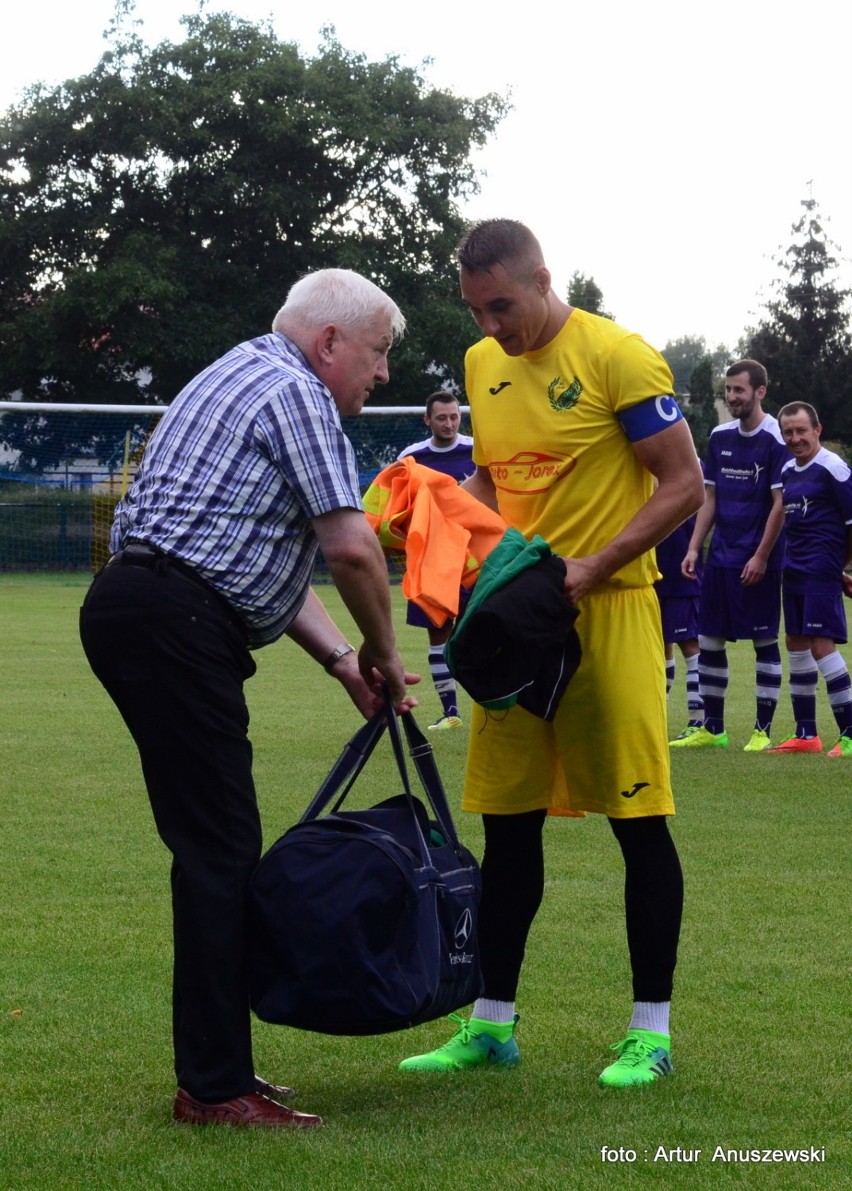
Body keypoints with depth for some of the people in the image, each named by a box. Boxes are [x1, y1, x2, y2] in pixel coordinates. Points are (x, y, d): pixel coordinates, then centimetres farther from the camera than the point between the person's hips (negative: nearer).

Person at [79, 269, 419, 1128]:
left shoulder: (248, 378, 26)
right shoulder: (294, 391, -6)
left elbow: (267, 558, 25)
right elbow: (351, 548, -14)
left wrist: (337, 658, 17)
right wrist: (383, 655, 2)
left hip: (133, 607, 11)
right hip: (173, 625, -11)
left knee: (217, 846, 13)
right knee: (220, 848, -8)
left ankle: (214, 1066, 18)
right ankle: (216, 1089, -6)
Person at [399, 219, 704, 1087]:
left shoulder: (616, 358, -11)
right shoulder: (482, 364, 10)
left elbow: (683, 485, -11)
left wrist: (590, 569, -19)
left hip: (609, 612, -6)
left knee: (637, 819, -1)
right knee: (506, 819, 9)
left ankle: (651, 1032, 8)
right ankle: (491, 1024, 19)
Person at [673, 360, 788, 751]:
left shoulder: (775, 438, -9)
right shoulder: (720, 437, 9)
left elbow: (780, 503, -12)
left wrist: (761, 557, -15)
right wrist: (694, 548, 6)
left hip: (757, 561, -6)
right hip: (720, 556, 7)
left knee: (764, 641, 0)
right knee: (709, 640, 8)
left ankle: (763, 730, 7)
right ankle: (711, 728, 17)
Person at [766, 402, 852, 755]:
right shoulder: (787, 470, 13)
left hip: (822, 573, -9)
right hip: (794, 572, 9)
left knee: (821, 645, -13)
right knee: (796, 644, 10)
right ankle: (806, 734, 18)